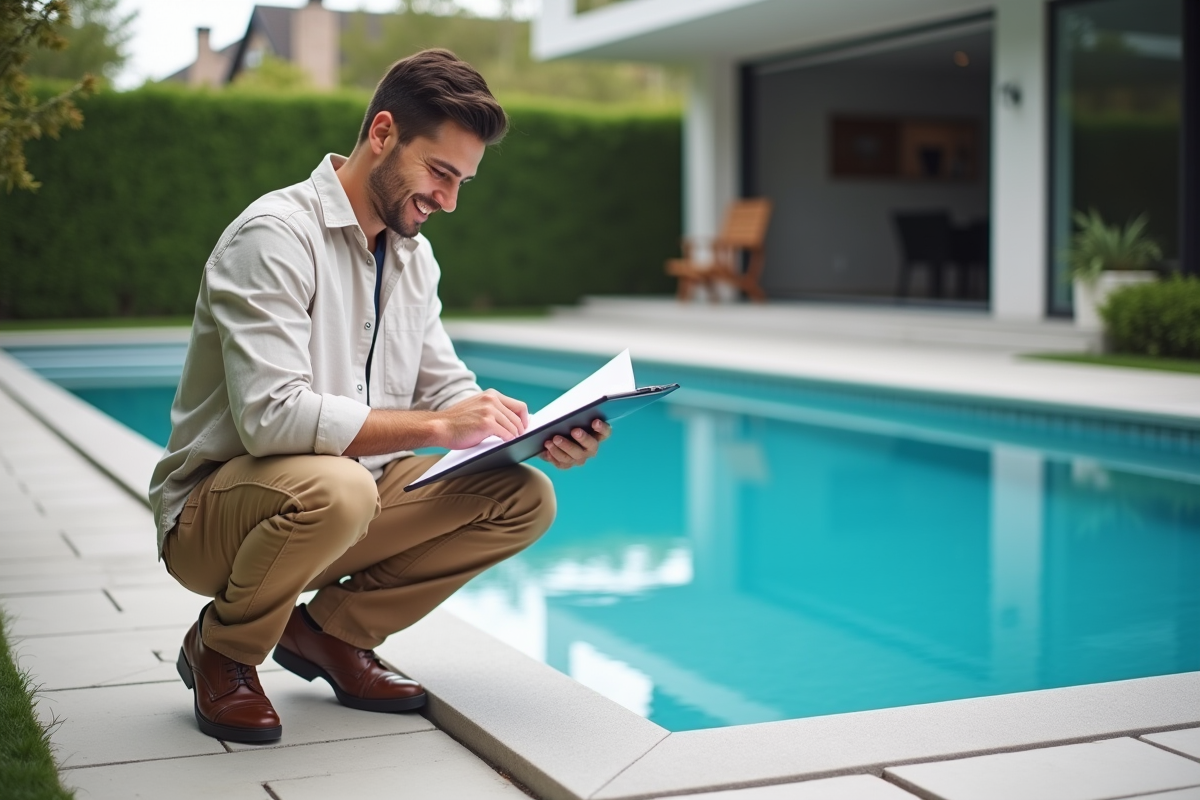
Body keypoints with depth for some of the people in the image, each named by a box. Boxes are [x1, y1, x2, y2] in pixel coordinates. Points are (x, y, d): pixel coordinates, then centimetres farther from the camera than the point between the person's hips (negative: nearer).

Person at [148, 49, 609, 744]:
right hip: (213, 513, -7)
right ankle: (221, 650, -8)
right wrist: (435, 427, -31)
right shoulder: (277, 235, -19)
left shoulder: (414, 255, 9)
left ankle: (330, 630, 5)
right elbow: (272, 415, -30)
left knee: (525, 498, -8)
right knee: (335, 487, -40)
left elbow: (448, 390, 10)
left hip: (352, 490, 8)